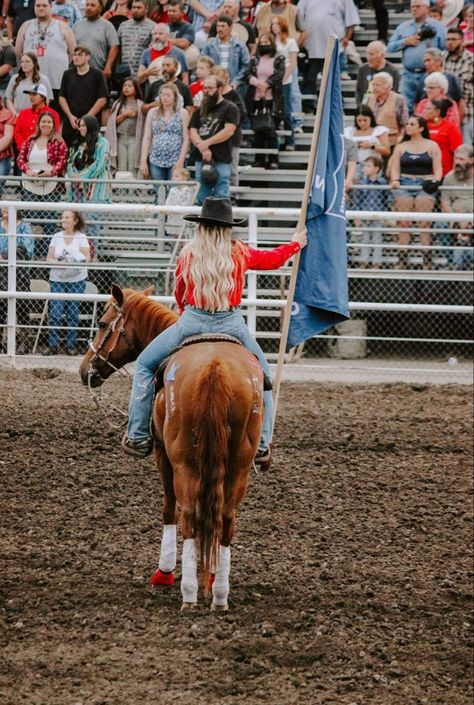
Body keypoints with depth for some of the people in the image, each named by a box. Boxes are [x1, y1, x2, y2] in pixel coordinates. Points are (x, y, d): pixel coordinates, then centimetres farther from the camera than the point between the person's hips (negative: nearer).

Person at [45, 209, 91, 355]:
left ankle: (71, 344, 12)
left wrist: (70, 262, -22)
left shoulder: (81, 237, 0)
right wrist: (58, 262, -17)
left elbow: (87, 258, -6)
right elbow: (49, 258, 4)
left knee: (73, 314, 4)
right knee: (55, 313, -6)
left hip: (77, 279, -1)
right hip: (57, 279, 1)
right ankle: (53, 345, -2)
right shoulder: (56, 237, 6)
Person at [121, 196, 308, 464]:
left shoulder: (188, 254, 1)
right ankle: (262, 444, 19)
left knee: (145, 365, 16)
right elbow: (273, 259, 23)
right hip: (232, 325, 1)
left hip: (192, 322, -1)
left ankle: (138, 436, 8)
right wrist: (296, 244, 43)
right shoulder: (240, 252, 4)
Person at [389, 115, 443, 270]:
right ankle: (402, 259, -12)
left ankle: (426, 260, -18)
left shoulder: (432, 146, 14)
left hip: (425, 183, -2)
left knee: (424, 222, -17)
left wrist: (436, 181, -11)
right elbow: (395, 168, 13)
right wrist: (395, 180, -7)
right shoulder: (400, 147, 20)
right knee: (403, 222, -12)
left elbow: (437, 168, 8)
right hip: (404, 184, 2)